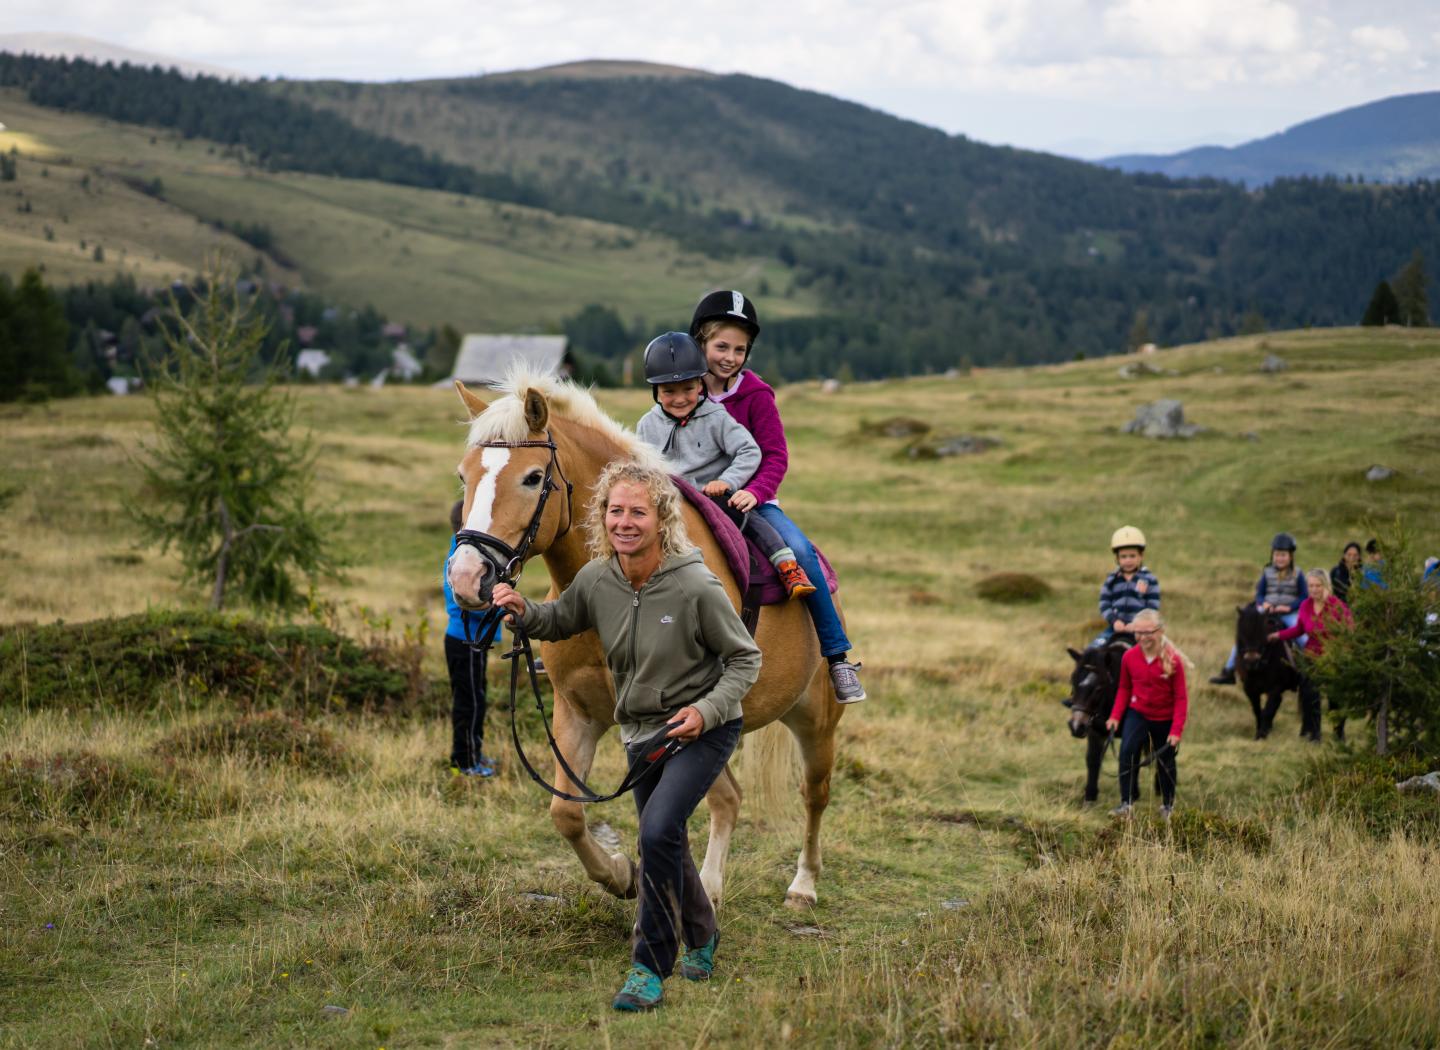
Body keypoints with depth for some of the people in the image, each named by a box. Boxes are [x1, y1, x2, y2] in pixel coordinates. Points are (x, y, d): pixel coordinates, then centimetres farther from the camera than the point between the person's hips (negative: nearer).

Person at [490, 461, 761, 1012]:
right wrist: (524, 611, -9)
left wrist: (707, 709, -26)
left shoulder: (696, 586, -23)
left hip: (703, 729, -6)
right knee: (665, 842, 19)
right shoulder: (597, 579, -9)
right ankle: (701, 935, 46)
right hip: (642, 732, 6)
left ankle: (650, 967, -10)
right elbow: (561, 620, 12)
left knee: (658, 832, -23)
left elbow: (745, 660, -13)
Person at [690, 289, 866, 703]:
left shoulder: (755, 394, -3)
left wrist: (754, 492, -24)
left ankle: (838, 657, -16)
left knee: (799, 550, -24)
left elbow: (776, 456, -6)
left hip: (751, 500, -2)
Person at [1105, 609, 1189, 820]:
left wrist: (1177, 730, -19)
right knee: (1127, 751, -21)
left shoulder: (1173, 659, -18)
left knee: (1165, 762, 13)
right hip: (1137, 714, 1)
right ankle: (1126, 802, -14)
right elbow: (1124, 688, 4)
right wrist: (1115, 715, -5)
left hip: (1164, 719, -1)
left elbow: (1181, 697, -14)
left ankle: (1168, 805, 35)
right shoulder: (1130, 657, -10)